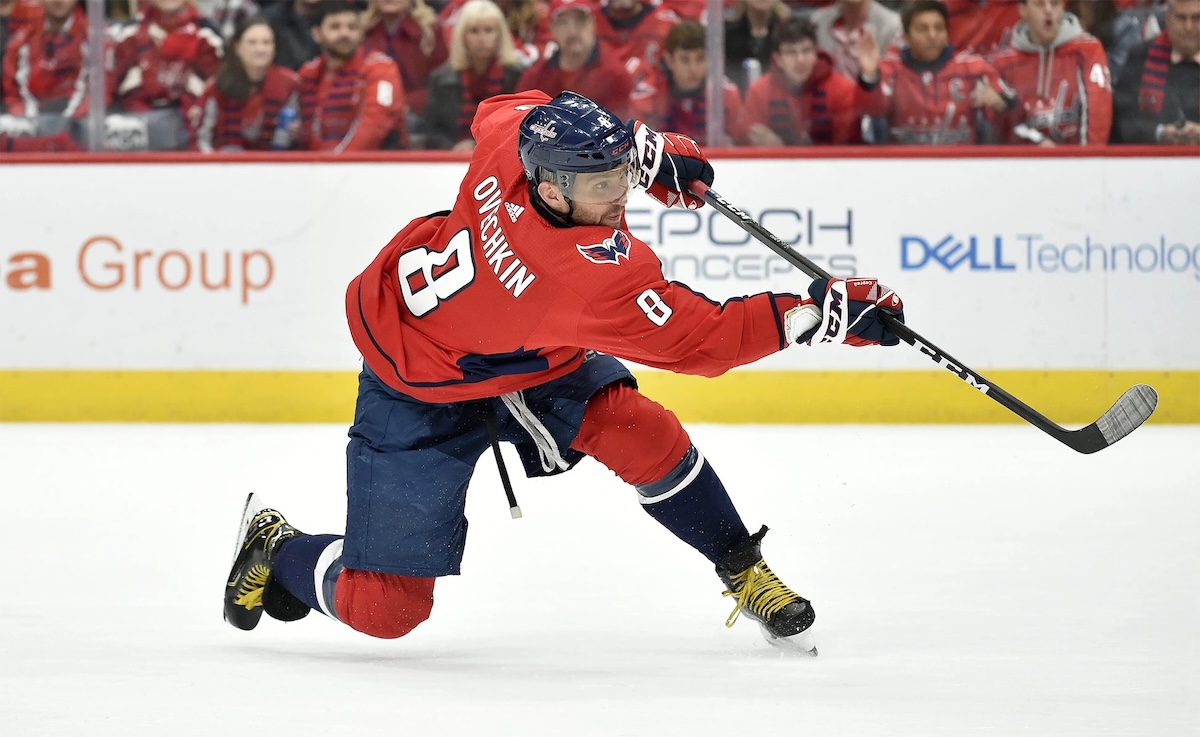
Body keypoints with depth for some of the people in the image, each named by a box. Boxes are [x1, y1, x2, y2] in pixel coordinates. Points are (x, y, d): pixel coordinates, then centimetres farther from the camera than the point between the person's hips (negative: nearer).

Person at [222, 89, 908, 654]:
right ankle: (276, 548, 27)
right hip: (421, 391, -8)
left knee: (635, 427, -14)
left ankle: (744, 571, 6)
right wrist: (823, 311, -37)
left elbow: (503, 110, 3)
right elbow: (699, 338, -34)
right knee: (383, 607, -4)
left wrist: (647, 149, 3)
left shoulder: (516, 135, -24)